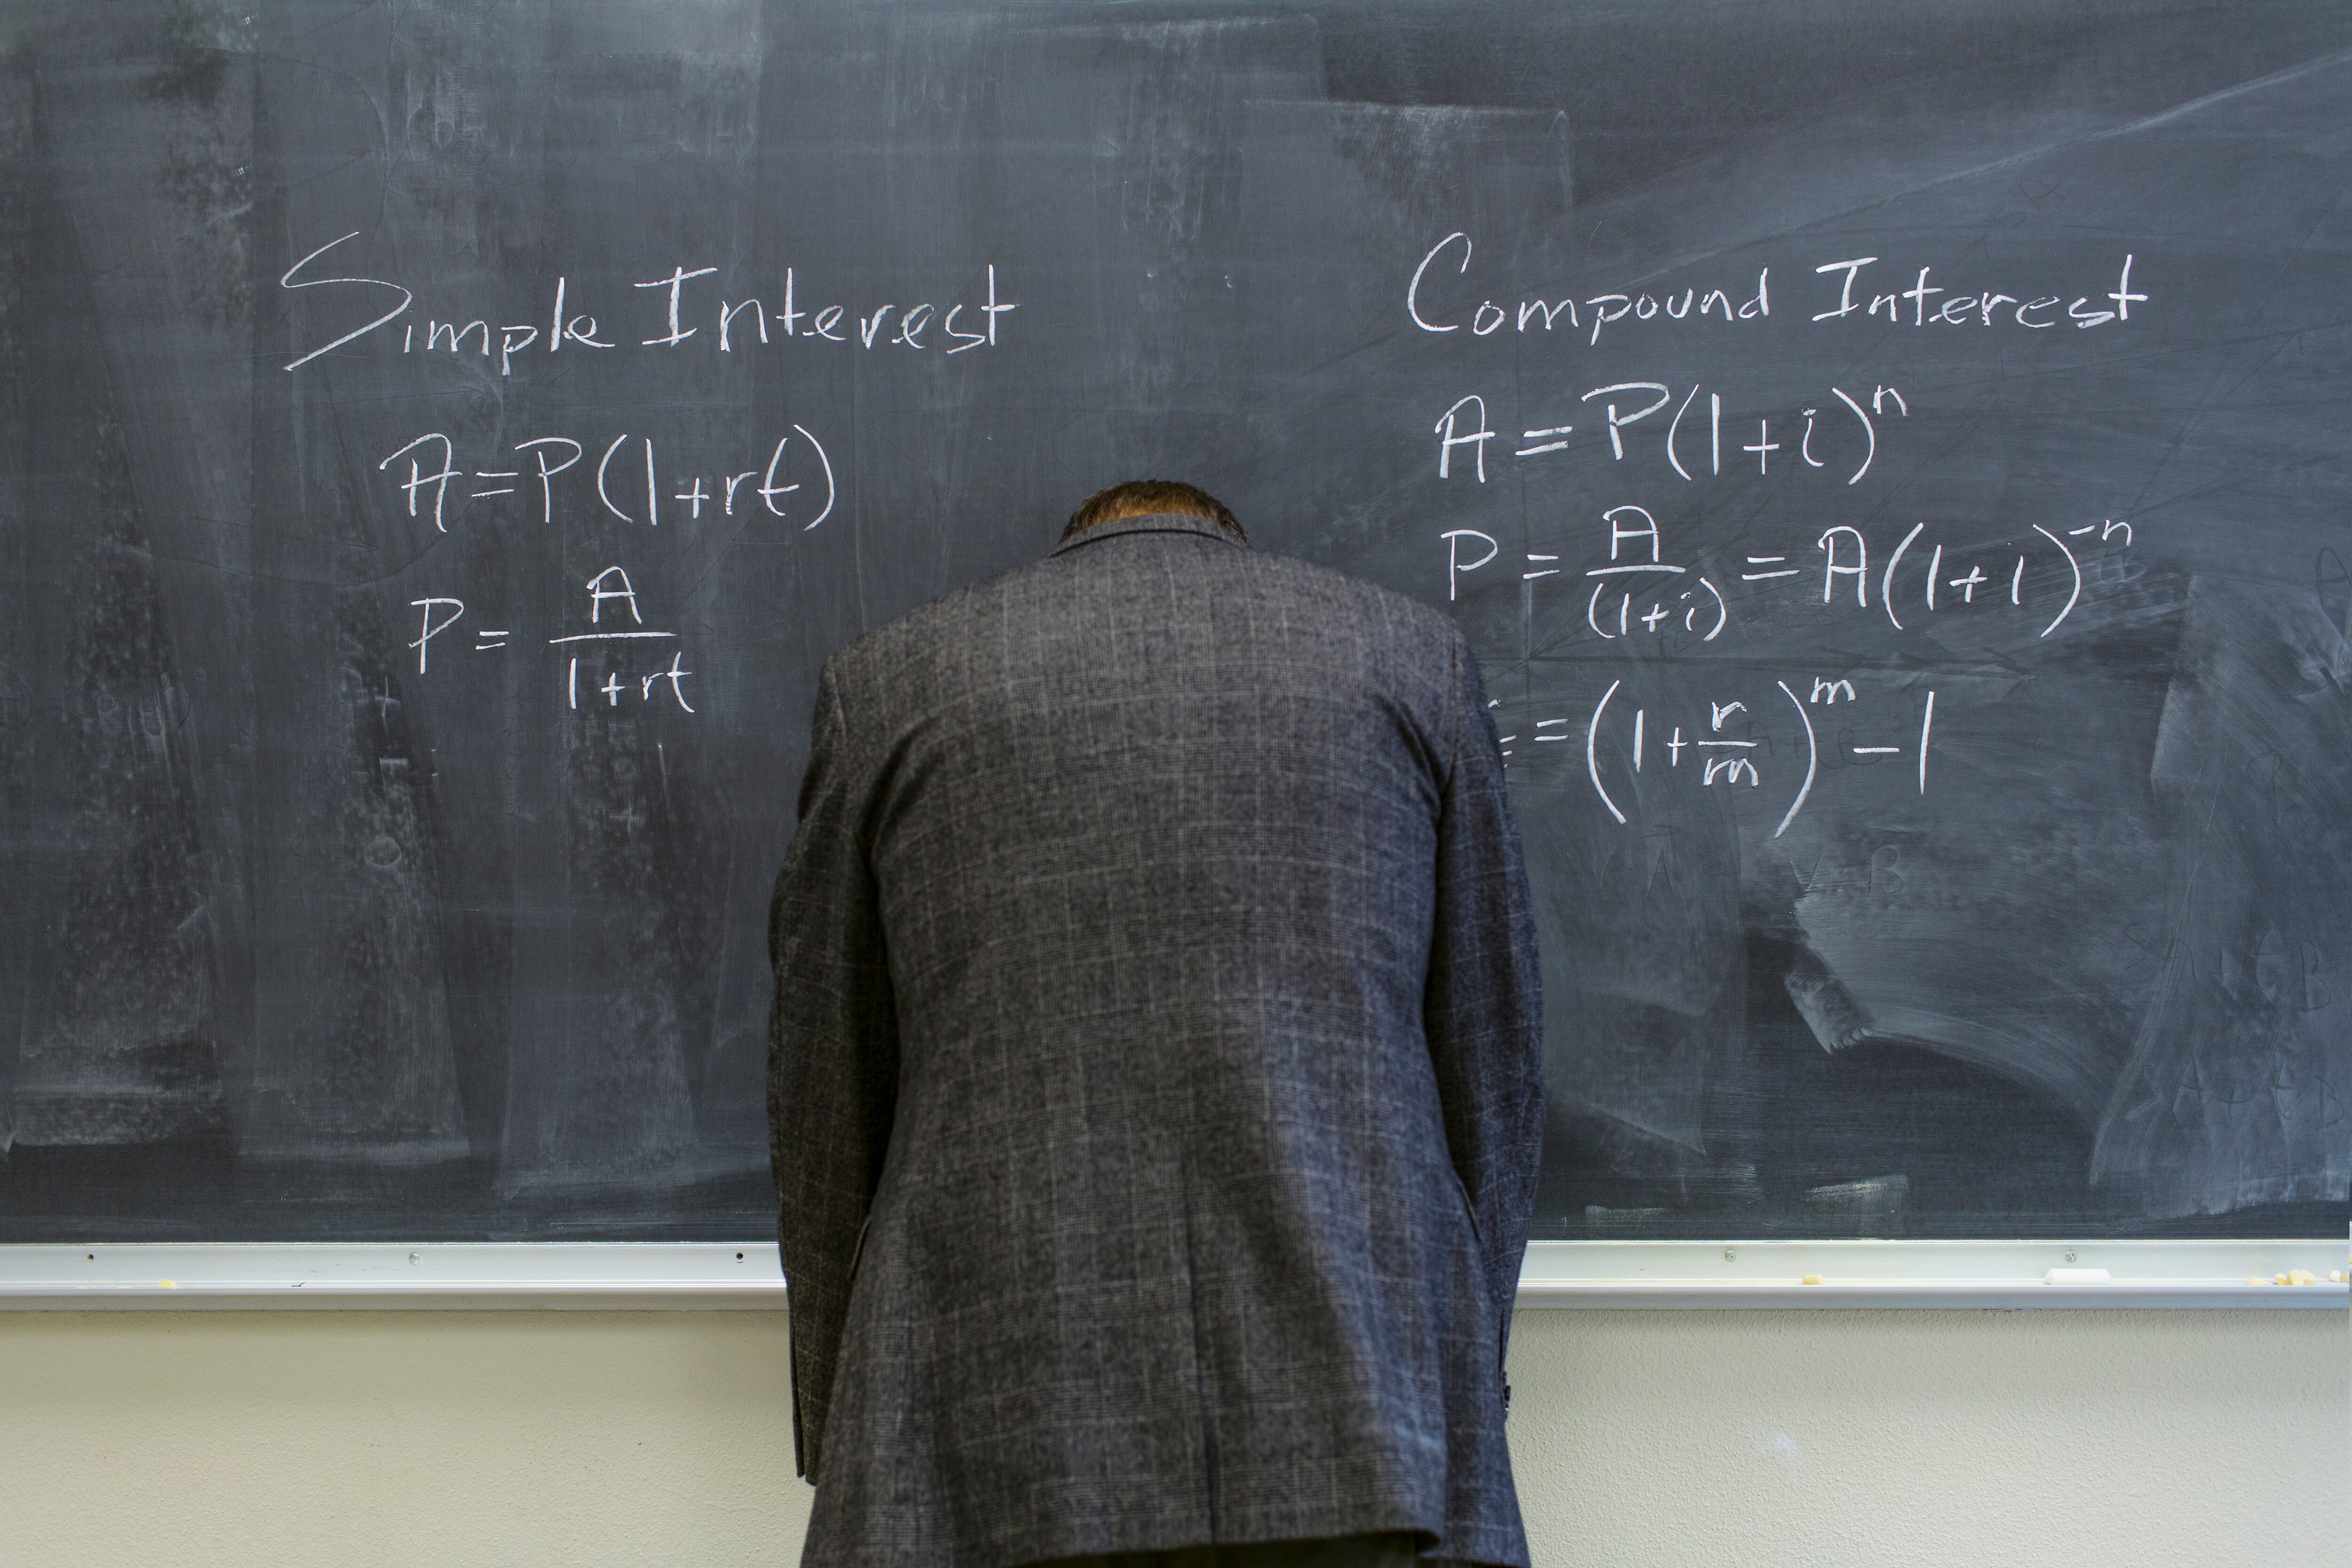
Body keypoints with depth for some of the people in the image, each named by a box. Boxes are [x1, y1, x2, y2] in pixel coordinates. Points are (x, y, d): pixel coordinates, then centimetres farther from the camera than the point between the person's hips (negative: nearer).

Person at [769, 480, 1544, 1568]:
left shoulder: (888, 683, 13)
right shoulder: (1412, 656, 15)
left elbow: (825, 1107, 14)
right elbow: (1491, 1079, 14)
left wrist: (841, 1447, 23)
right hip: (1358, 1439, 1)